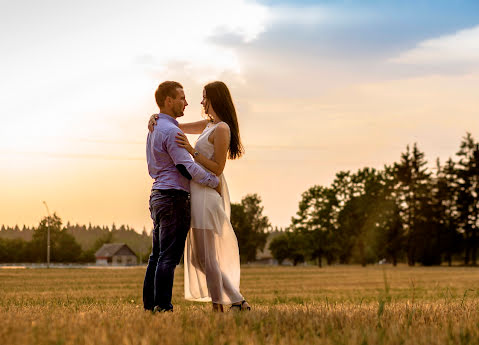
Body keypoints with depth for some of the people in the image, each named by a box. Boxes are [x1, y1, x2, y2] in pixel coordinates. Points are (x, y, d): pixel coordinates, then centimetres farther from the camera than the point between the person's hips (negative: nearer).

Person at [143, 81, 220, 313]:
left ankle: (149, 306, 11)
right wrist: (215, 183, -9)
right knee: (169, 257, -9)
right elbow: (187, 167, -18)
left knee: (157, 256, 10)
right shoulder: (170, 131, -14)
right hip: (174, 197, -10)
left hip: (158, 195, 10)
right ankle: (163, 307, -10)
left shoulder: (154, 128, 18)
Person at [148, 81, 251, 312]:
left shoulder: (222, 129, -13)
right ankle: (237, 301, 12)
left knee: (205, 256, -5)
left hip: (206, 195, -10)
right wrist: (156, 118, 6)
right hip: (201, 193, 10)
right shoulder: (210, 125, 16)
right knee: (200, 256, 12)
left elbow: (217, 168, -17)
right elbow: (179, 127, 23)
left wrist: (191, 150, -20)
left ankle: (218, 307, 1)